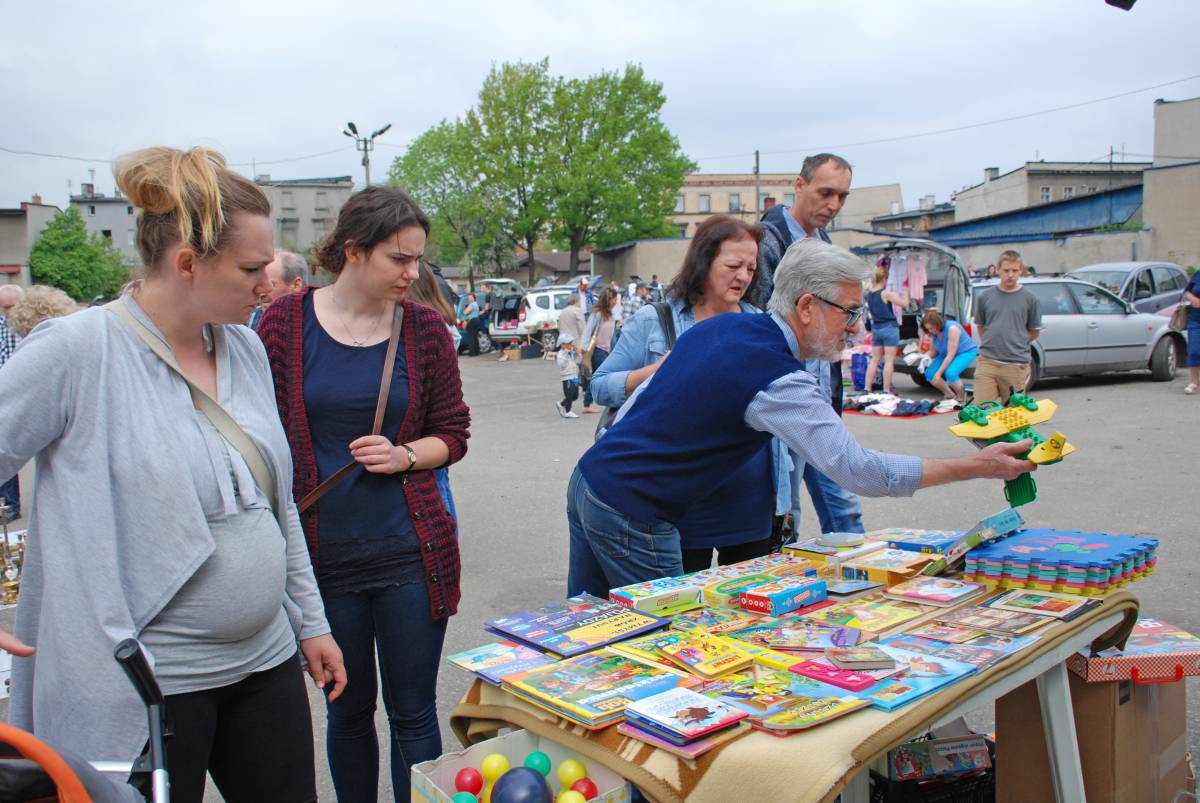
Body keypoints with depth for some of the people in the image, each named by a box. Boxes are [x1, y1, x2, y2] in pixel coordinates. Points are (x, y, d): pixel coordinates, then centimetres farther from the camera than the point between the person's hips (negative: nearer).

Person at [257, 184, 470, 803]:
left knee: (413, 714, 8)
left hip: (410, 551, 0)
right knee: (348, 710, 16)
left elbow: (453, 434, 7)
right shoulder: (286, 321, -2)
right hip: (322, 554, 0)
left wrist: (405, 455, -14)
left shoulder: (424, 327, 0)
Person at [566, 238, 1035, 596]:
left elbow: (635, 397, 16)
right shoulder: (779, 381, -20)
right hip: (632, 516, -9)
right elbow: (859, 470, -24)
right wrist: (976, 467, -16)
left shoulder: (720, 326, 7)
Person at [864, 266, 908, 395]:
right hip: (889, 328, -6)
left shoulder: (869, 294, 3)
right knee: (889, 360, -1)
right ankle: (886, 390, -1)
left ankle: (867, 388, 12)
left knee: (874, 360, 12)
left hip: (875, 328, 6)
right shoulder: (886, 293, -15)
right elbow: (905, 303, -12)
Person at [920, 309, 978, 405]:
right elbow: (934, 351, 0)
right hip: (947, 353, 8)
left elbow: (951, 354, -30)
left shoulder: (952, 329, -30)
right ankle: (951, 396, 10)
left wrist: (939, 373, -31)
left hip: (966, 352, -8)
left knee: (950, 373, -33)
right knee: (929, 373, -10)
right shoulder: (934, 332, -9)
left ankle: (961, 398, -5)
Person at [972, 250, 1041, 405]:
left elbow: (1034, 332, 10)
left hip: (1016, 365, -1)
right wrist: (990, 345, 10)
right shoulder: (985, 297, 6)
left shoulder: (1029, 299, 3)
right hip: (987, 363, 1)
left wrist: (1013, 345, 6)